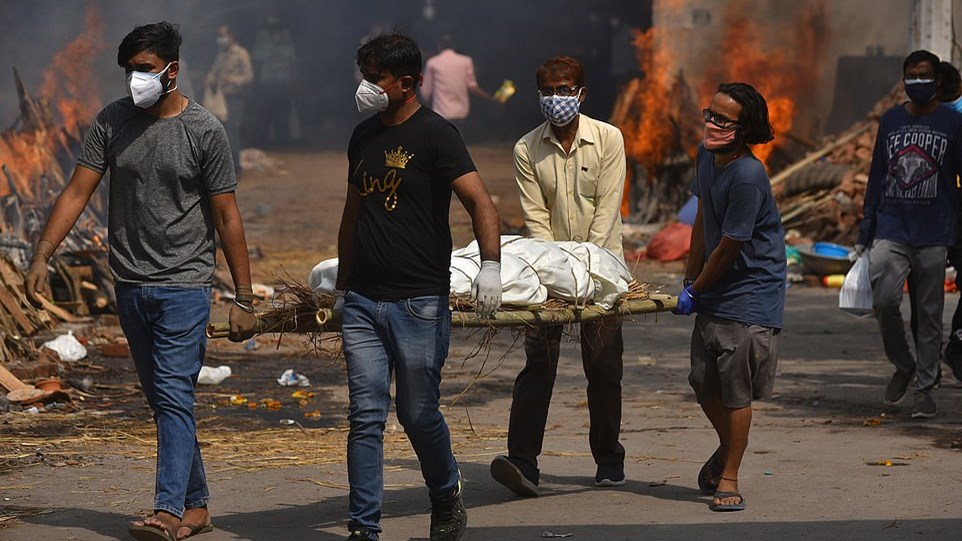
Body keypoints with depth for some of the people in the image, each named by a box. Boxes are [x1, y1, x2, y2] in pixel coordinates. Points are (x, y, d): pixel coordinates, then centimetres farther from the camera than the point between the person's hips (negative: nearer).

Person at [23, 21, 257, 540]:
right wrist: (41, 258, -11)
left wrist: (244, 300, -6)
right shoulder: (112, 122, 3)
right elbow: (76, 192, 1)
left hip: (183, 284, -5)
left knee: (173, 395, -13)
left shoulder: (204, 131, -7)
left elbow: (227, 217, -5)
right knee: (162, 398, 10)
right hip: (130, 284, 5)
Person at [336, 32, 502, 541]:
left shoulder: (435, 135, -7)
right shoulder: (363, 136, 14)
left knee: (419, 415, 2)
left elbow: (481, 203, -15)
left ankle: (447, 498, 28)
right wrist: (342, 286, 24)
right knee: (365, 416, 0)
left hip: (419, 302, -5)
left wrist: (491, 266, -29)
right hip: (362, 302, 5)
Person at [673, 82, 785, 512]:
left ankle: (728, 477, 7)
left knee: (736, 387, -5)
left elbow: (728, 247, -18)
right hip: (713, 288, 8)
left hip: (751, 293, -8)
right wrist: (689, 279, 14)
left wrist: (695, 292, -5)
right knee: (703, 380, 12)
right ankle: (727, 447, 38)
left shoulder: (747, 177, -25)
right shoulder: (707, 155, 2)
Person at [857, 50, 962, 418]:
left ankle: (925, 388, 12)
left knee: (928, 314, 2)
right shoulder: (890, 121, 10)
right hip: (891, 231, 2)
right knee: (884, 300, -13)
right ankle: (903, 366, 11)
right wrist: (865, 232, 12)